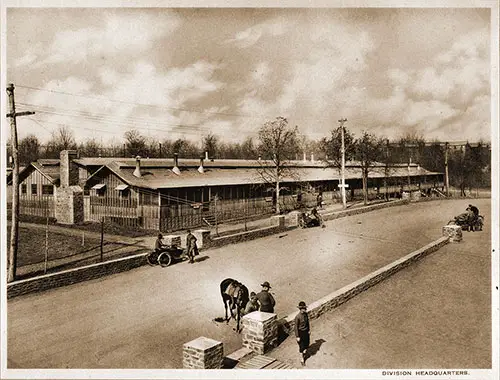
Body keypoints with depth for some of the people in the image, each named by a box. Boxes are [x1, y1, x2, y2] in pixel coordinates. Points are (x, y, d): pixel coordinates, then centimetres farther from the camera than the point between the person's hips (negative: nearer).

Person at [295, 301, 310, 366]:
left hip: (306, 331, 6)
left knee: (306, 343, 21)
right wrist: (297, 336, -15)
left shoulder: (306, 314, -7)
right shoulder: (297, 317, -26)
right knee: (301, 346, 8)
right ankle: (302, 359, 26)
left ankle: (304, 353, 50)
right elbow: (296, 327, -19)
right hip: (300, 332, -6)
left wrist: (309, 330, 13)